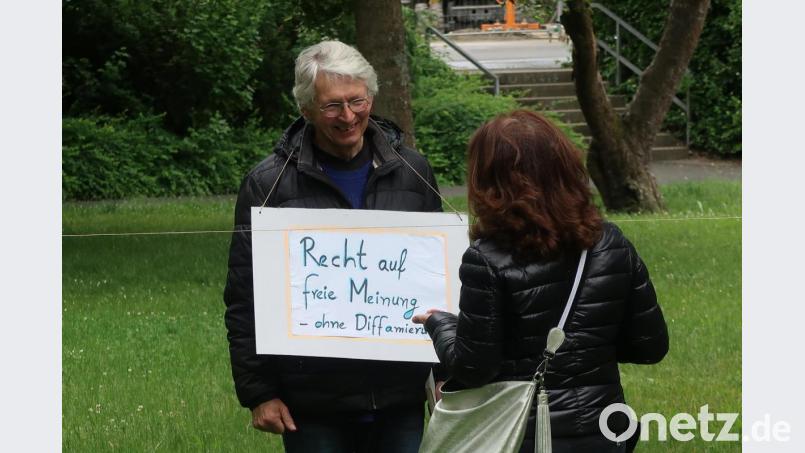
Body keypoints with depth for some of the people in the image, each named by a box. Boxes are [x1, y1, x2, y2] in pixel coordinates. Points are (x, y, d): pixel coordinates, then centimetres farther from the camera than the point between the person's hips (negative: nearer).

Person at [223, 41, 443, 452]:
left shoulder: (411, 171, 7)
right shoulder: (269, 184, -2)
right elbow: (244, 298, -1)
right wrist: (258, 392, -6)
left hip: (400, 397, 3)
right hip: (314, 405, -2)